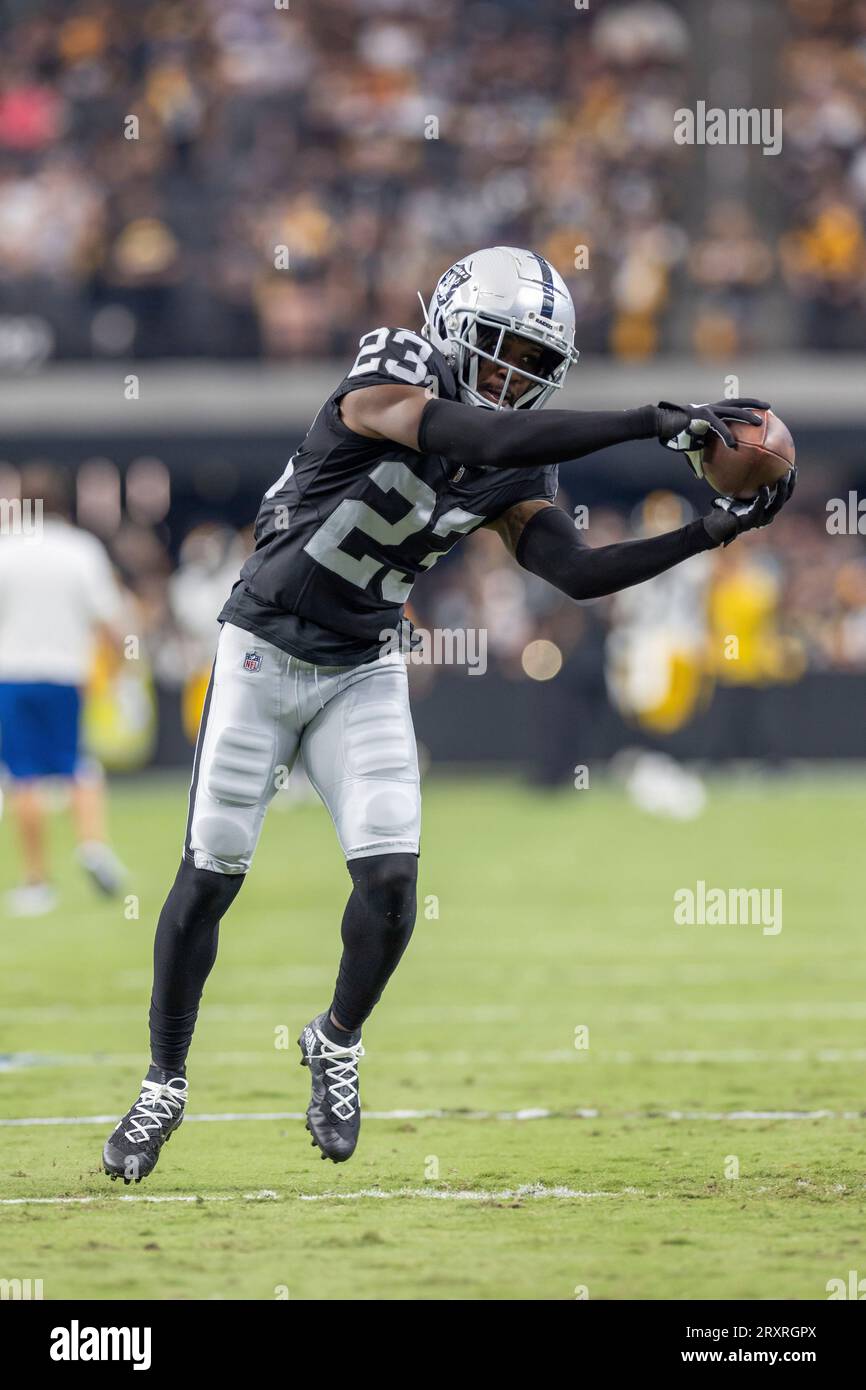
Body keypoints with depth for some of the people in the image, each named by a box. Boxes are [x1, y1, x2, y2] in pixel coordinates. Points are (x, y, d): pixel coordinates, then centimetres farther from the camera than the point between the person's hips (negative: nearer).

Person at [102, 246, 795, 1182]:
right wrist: (656, 423, -39)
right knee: (210, 876, -1)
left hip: (365, 675, 5)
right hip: (264, 655, -5)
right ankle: (164, 1086, 15)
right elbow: (491, 437, -36)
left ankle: (336, 1043, 17)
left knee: (391, 879, -10)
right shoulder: (383, 388, -21)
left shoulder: (512, 474, 0)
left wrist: (714, 533, -14)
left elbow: (578, 572, -5)